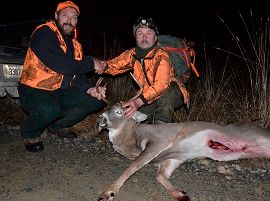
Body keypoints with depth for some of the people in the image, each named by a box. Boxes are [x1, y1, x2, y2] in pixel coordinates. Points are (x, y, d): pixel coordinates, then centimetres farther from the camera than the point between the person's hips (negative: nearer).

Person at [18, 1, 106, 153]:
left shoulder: (74, 44, 9)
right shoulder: (44, 33, -16)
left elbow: (78, 75, 6)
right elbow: (60, 65, -29)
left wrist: (90, 89, -14)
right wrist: (91, 63, -18)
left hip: (60, 91, 8)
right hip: (33, 92, -7)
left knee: (95, 101, -2)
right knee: (49, 110, -38)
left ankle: (58, 126, 16)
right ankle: (29, 133, -1)